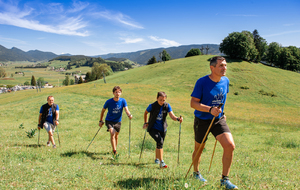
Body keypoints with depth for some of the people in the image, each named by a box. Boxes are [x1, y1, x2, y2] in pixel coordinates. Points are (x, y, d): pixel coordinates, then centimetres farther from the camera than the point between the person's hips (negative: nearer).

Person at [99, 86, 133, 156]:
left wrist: (129, 115, -46)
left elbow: (126, 109, -24)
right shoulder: (109, 102, -16)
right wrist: (101, 121, 3)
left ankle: (114, 149, 38)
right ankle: (114, 151, -25)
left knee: (116, 136, 15)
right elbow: (103, 110, -2)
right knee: (112, 133, -24)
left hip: (118, 121, 3)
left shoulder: (123, 101, -12)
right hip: (109, 120, -3)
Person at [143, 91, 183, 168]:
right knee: (160, 141, -25)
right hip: (153, 128, -4)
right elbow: (146, 113, 5)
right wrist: (145, 123, 6)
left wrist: (177, 119, -38)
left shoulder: (167, 106, -8)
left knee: (160, 145, 16)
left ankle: (156, 159, 43)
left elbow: (172, 116, -18)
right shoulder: (152, 106, -14)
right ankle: (161, 162, -21)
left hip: (162, 128, 4)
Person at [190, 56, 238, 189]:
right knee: (199, 149, 12)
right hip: (202, 121, -4)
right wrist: (210, 109, -30)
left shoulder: (226, 81, 0)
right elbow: (193, 103, -19)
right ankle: (196, 173, 40)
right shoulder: (202, 82, -17)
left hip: (219, 120, 4)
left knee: (230, 146, -13)